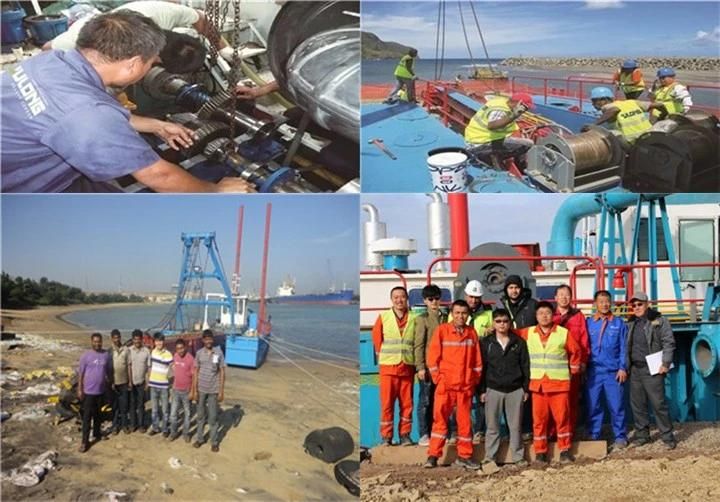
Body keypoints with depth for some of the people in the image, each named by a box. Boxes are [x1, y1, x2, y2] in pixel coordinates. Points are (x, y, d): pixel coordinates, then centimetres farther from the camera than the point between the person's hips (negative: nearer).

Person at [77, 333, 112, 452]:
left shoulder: (106, 355, 0)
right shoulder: (86, 355, -10)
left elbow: (109, 371, 10)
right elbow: (80, 373, -7)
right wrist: (79, 389, -9)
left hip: (101, 390, 4)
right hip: (88, 391, -4)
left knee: (98, 414, 18)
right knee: (87, 416, -2)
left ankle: (96, 434, 34)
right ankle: (85, 441, 2)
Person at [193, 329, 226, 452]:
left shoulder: (219, 353, -7)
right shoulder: (199, 353, -3)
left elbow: (222, 372, -4)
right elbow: (196, 372, 1)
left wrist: (221, 391, -6)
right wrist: (194, 390, -3)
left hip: (213, 390, -2)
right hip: (201, 389, 2)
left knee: (213, 417, 5)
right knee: (201, 415, 14)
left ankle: (214, 442, 16)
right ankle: (200, 438, 28)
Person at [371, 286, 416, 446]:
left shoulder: (414, 318, 2)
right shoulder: (383, 317, 2)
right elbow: (376, 337, 9)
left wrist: (411, 358, 3)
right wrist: (384, 355, 7)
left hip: (407, 367, 1)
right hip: (388, 366, -1)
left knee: (406, 402, 5)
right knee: (387, 402, 0)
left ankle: (405, 434, 15)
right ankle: (386, 436, 8)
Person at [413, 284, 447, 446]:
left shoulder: (445, 318, 11)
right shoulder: (422, 319, -2)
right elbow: (419, 345, -6)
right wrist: (420, 366, -12)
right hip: (428, 365, -4)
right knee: (426, 400, 1)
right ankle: (424, 435, 8)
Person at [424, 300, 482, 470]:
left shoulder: (472, 333, 7)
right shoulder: (442, 330, -2)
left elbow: (477, 360, 11)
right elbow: (432, 357, -3)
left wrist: (475, 380, 7)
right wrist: (438, 379, -5)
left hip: (466, 386, 3)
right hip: (445, 385, -3)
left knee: (465, 421, 8)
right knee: (440, 419, -3)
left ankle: (464, 456, 18)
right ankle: (433, 455, 4)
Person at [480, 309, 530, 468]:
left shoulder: (519, 342, 4)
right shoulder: (485, 342, 3)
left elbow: (525, 366, 6)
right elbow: (482, 367, 3)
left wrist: (526, 388, 2)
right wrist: (482, 390, 0)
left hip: (515, 390, 0)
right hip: (493, 389, 0)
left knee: (516, 426, 7)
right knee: (492, 426, 4)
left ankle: (518, 457, 17)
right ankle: (490, 457, 12)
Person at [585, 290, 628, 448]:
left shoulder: (619, 323, 5)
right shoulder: (588, 323, 6)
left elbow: (623, 348, 3)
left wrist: (623, 368, -4)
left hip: (613, 372, -1)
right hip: (593, 372, 1)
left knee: (616, 406, 1)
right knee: (593, 406, 5)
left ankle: (620, 436, 12)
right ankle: (593, 435, 14)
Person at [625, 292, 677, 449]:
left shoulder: (659, 321, -3)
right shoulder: (630, 323, 13)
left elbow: (669, 342, -8)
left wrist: (665, 363, -15)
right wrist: (626, 366, 10)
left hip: (652, 370, -6)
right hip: (635, 370, 6)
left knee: (659, 404, -4)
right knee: (637, 404, 9)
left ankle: (667, 436, 6)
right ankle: (642, 434, 20)